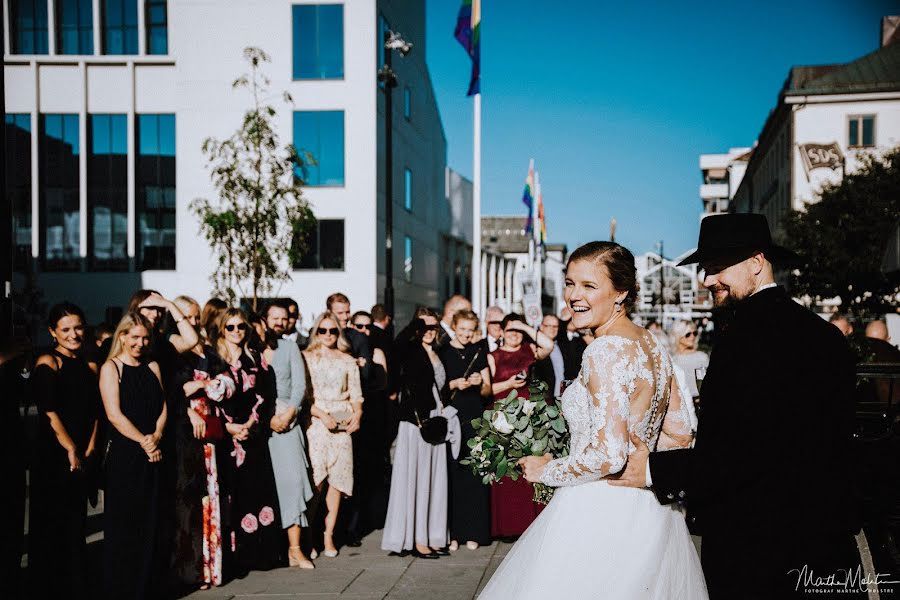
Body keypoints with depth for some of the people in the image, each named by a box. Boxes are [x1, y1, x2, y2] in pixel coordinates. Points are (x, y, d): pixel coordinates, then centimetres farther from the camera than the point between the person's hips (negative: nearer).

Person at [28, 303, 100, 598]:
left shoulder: (89, 367, 12)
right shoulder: (48, 363, -7)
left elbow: (94, 413, 10)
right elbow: (50, 413, -12)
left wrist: (89, 449, -2)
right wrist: (71, 450, -12)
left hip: (82, 459, 5)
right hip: (53, 457, -5)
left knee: (77, 525, 10)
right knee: (51, 526, 1)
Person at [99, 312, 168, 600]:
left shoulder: (153, 367, 13)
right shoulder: (111, 368, -2)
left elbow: (162, 407, 9)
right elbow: (114, 414, -10)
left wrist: (156, 436, -9)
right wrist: (143, 441, -14)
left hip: (153, 453, 5)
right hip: (124, 454, -5)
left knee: (151, 522, 7)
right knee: (124, 524, 0)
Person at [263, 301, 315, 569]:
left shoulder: (290, 347, 12)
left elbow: (300, 385, 6)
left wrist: (288, 414, -7)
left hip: (287, 420, 1)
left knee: (293, 478, -8)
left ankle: (295, 549, -7)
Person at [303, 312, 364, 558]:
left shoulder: (348, 361, 13)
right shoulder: (306, 358, 5)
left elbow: (356, 394, 12)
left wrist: (357, 414, -7)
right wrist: (322, 415, -12)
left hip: (342, 423, 2)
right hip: (315, 421, -2)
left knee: (337, 478, 0)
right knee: (315, 479, -9)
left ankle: (329, 535, 7)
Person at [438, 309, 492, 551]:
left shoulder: (479, 352, 11)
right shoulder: (442, 352, 5)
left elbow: (487, 391, 11)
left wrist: (480, 383, -10)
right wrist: (453, 384, -13)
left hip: (475, 420, 2)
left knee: (475, 476, -1)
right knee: (452, 475, -4)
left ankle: (473, 533, 6)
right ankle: (452, 533, 1)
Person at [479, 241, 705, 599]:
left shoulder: (606, 351, -19)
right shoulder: (653, 345, 6)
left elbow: (607, 456, -24)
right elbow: (679, 435, 12)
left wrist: (547, 470, -9)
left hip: (600, 515, -9)